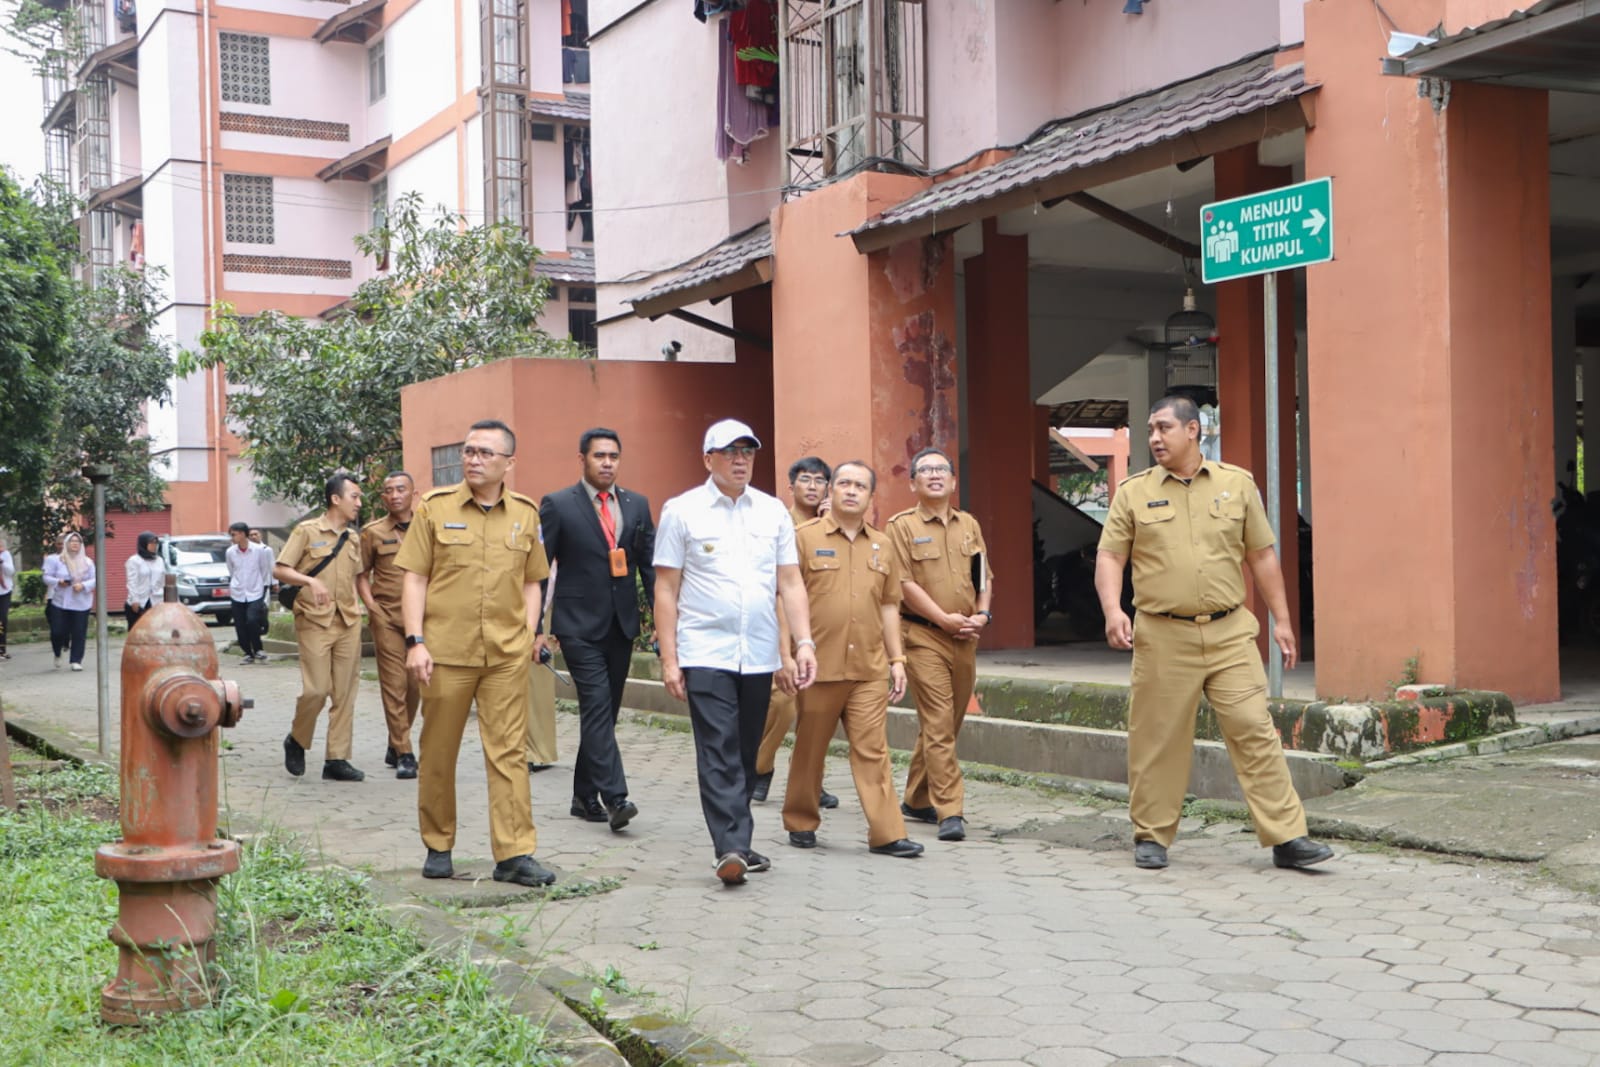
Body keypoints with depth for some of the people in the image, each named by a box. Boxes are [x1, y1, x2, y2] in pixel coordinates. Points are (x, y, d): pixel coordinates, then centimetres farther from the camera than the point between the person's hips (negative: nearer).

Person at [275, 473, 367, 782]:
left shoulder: (354, 538, 15)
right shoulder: (307, 531, -1)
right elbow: (279, 570, -5)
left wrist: (359, 607, 13)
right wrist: (310, 581, -21)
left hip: (348, 622, 5)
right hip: (314, 621, -5)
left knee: (345, 693, 2)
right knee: (316, 689, -10)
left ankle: (337, 759, 6)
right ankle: (296, 741, 16)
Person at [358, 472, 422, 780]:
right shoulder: (373, 532, 4)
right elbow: (362, 576, 9)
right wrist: (372, 607, -4)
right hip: (387, 617, -2)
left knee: (415, 684, 5)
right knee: (394, 685, -6)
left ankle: (395, 745, 23)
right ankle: (404, 754, -3)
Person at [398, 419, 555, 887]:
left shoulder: (525, 514, 9)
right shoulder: (435, 508, 2)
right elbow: (414, 578, 1)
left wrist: (529, 634, 5)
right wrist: (415, 641, -7)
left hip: (507, 655, 1)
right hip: (445, 652, -1)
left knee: (507, 752, -2)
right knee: (438, 752, 8)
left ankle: (514, 854, -1)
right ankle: (438, 846, 22)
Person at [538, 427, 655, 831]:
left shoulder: (637, 505, 9)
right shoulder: (557, 505, -3)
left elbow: (650, 566, 10)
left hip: (622, 624, 5)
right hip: (580, 626, -5)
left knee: (603, 712, 10)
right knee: (597, 707, -13)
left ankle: (585, 795, 21)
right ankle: (615, 797, -17)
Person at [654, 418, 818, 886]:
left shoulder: (773, 511, 10)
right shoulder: (682, 511, 0)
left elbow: (790, 583, 10)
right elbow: (666, 589, 0)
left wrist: (804, 642, -2)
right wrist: (669, 658, -6)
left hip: (759, 654, 4)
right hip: (705, 653, -4)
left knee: (746, 754, 11)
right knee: (718, 753, -11)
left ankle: (737, 843, 21)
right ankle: (730, 848, -14)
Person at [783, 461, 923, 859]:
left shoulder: (882, 545, 13)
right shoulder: (806, 537, 0)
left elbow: (889, 605, 17)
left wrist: (896, 659, 12)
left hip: (869, 669, 3)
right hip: (818, 666, -3)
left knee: (873, 751, -2)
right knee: (809, 749, 8)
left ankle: (886, 834, -2)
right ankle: (801, 823, 23)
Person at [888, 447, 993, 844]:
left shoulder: (969, 525, 15)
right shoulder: (902, 526, -2)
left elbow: (985, 577, 17)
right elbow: (904, 584, -10)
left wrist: (981, 614, -1)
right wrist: (945, 619, -14)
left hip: (965, 639, 6)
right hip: (923, 636, -6)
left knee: (947, 722, 11)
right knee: (938, 723, -11)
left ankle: (917, 800, 26)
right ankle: (950, 811, -10)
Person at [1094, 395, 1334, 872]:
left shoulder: (1237, 484, 8)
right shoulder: (1134, 492, 5)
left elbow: (1262, 555, 12)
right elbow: (1110, 556, 2)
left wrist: (1282, 620, 10)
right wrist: (1113, 610, -15)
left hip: (1230, 634, 1)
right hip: (1163, 637, 0)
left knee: (1254, 731, -4)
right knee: (1157, 739, 3)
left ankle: (1286, 837, 0)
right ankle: (1151, 836, 17)